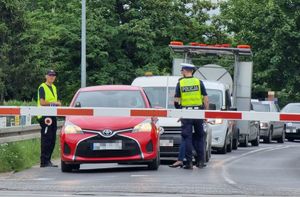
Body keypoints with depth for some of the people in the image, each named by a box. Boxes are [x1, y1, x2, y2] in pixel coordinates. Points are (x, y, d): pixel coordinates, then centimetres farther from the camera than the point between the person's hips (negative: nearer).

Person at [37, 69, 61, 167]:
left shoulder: (54, 87, 21)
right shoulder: (42, 87, -6)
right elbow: (42, 102, -15)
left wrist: (58, 103, 7)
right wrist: (53, 103, -15)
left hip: (52, 115, 9)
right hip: (45, 116, -9)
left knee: (52, 140, 9)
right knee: (46, 139, -11)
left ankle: (48, 160, 15)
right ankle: (44, 162, -11)